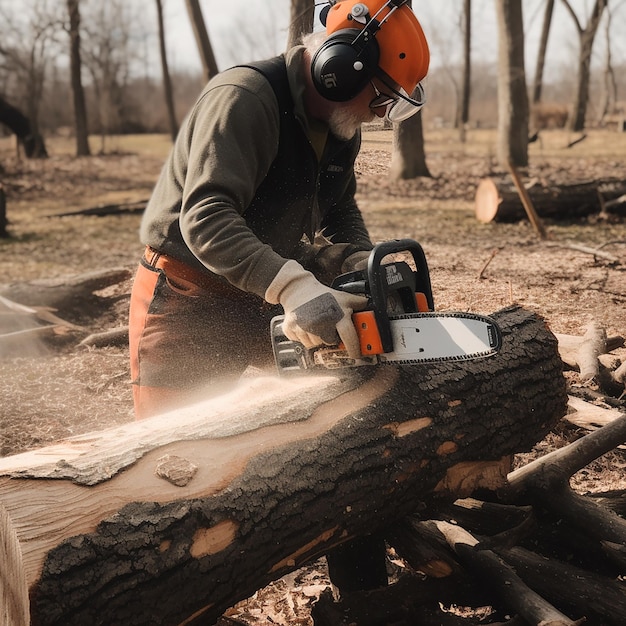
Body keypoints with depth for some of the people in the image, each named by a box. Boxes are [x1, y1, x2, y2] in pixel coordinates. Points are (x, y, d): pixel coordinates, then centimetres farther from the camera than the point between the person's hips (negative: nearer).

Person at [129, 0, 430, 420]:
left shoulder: (341, 127, 1)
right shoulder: (243, 98, -25)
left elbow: (340, 209, 15)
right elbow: (205, 217, -36)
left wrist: (361, 261, -7)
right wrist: (294, 287, -46)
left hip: (263, 301, 8)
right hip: (187, 305, -7)